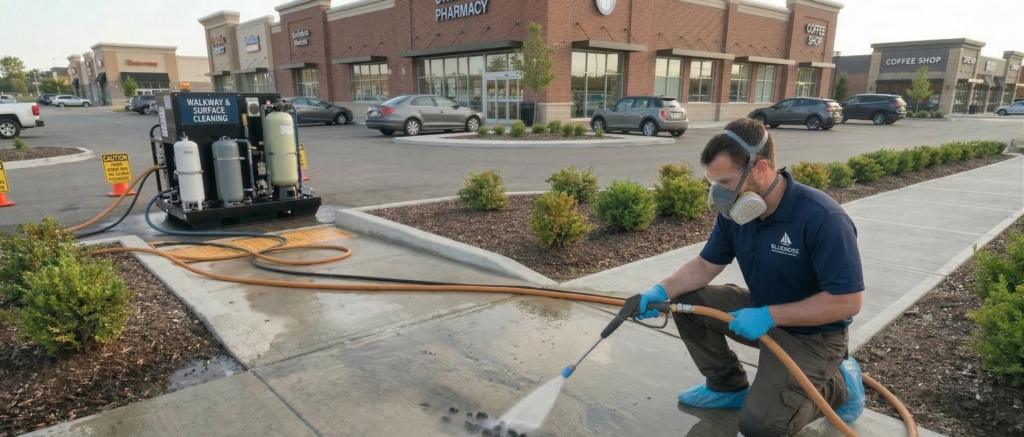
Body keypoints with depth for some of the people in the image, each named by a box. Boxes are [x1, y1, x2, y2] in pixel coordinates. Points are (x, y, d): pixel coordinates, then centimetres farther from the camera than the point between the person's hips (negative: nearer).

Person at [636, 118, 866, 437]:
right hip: (762, 312, 7)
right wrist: (662, 291, -19)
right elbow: (706, 265, -1)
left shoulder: (823, 219, -31)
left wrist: (769, 316, -30)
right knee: (686, 301, -9)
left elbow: (848, 301, -27)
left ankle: (838, 385, 11)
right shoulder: (735, 211, -10)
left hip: (811, 333, -6)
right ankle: (729, 386, 10)